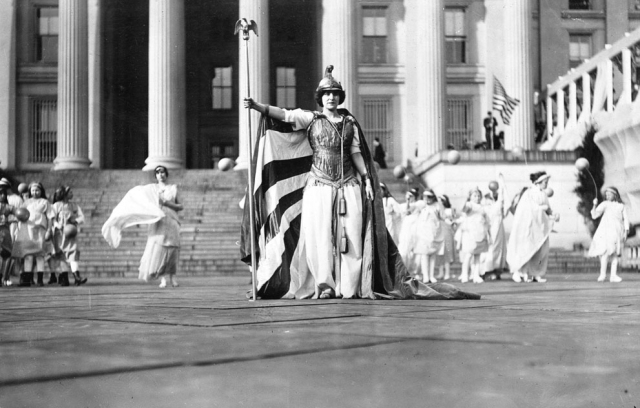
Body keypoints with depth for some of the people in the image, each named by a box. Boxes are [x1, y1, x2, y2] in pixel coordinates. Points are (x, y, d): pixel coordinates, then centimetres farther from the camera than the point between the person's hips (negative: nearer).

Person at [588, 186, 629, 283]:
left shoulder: (621, 206, 15)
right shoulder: (605, 204, 9)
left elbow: (625, 219, 14)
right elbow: (594, 216, 1)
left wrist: (626, 231, 3)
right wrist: (595, 205, -14)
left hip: (617, 231, 3)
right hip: (606, 230, -3)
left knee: (615, 253, 2)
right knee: (606, 251, -17)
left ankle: (613, 275, 3)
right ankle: (603, 274, -15)